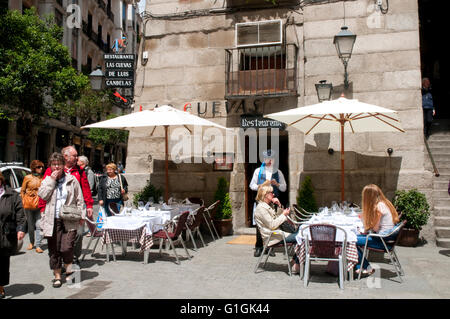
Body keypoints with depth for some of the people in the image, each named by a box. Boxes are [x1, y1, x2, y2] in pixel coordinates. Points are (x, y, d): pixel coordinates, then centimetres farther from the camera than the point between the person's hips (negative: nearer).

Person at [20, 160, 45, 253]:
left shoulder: (43, 178, 4)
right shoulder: (28, 178, 2)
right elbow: (22, 191, 8)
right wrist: (24, 201, 0)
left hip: (39, 205, 0)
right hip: (28, 205, 0)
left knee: (38, 225, -6)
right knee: (31, 225, 11)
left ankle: (38, 246, -3)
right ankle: (31, 243, 30)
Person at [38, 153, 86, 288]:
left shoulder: (72, 179, 5)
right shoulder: (47, 180, 10)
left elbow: (79, 199, 8)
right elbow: (42, 195, -8)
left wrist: (81, 215, 2)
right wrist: (52, 180, -9)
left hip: (69, 221, -2)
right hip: (52, 221, 2)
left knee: (67, 248, -11)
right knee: (54, 249, 7)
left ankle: (69, 271, 14)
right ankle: (57, 276, 21)